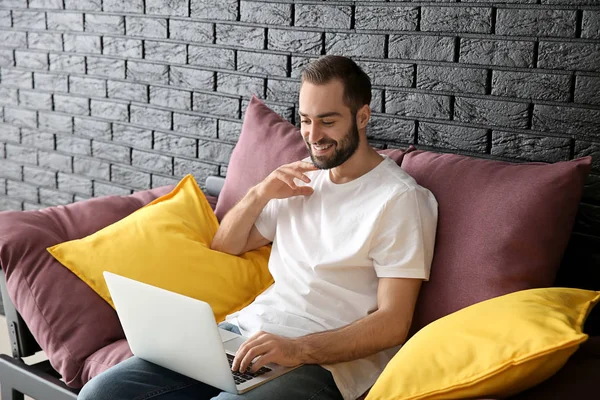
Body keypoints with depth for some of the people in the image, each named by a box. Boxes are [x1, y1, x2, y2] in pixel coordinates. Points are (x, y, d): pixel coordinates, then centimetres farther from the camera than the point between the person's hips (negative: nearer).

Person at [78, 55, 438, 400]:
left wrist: (299, 349, -25)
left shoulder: (400, 199, -6)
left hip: (320, 360, -7)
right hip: (246, 329, 7)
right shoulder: (304, 179, 17)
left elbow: (393, 324, -12)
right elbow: (225, 246, 23)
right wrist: (260, 195, 4)